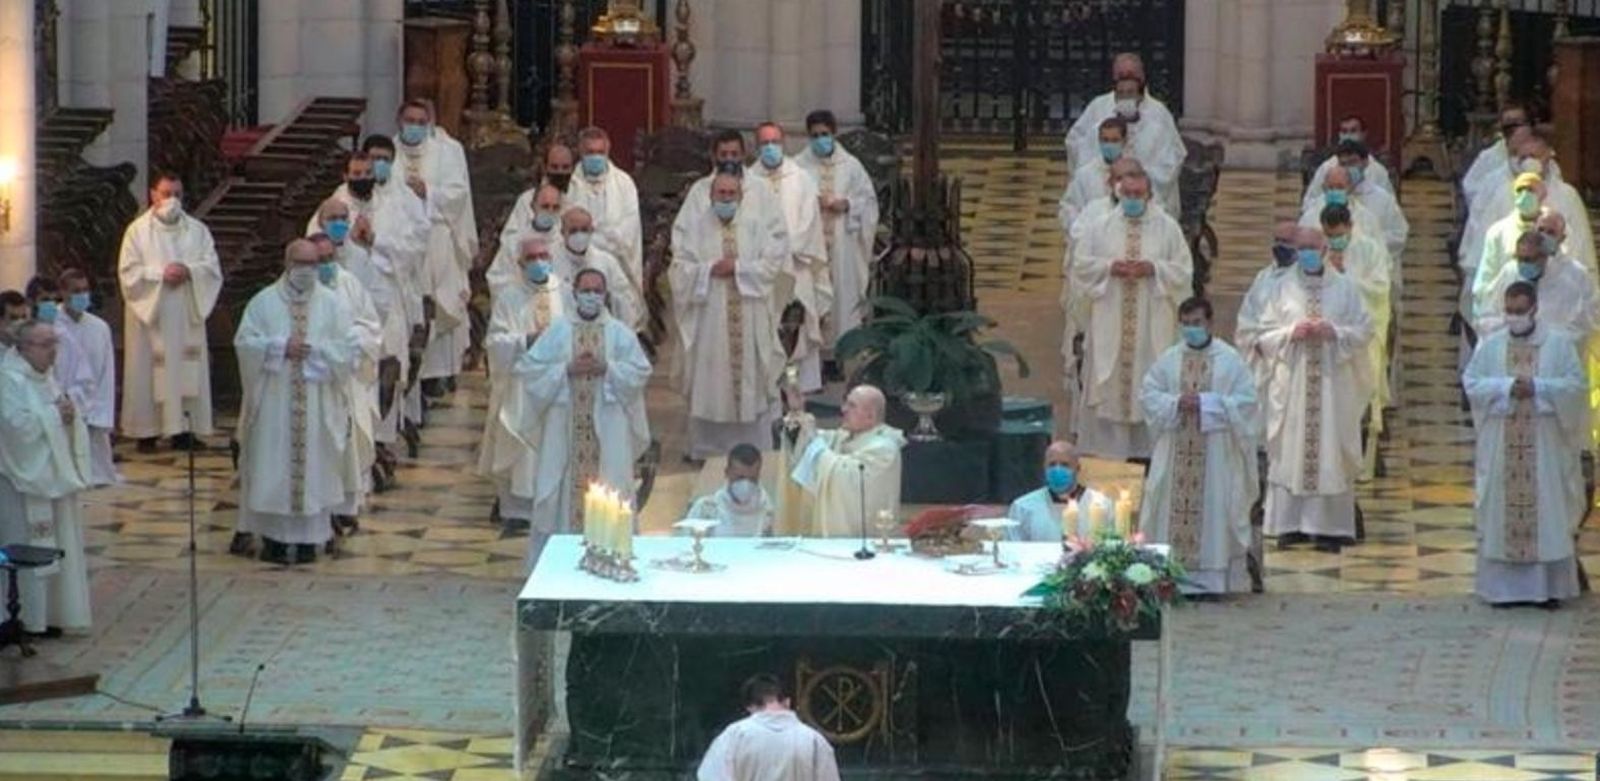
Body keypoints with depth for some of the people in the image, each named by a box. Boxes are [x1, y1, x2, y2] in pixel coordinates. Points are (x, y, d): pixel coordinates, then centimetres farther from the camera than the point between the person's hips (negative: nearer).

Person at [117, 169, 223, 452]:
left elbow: (213, 268, 5)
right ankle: (146, 431, 0)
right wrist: (160, 273, -16)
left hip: (186, 312, 3)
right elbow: (128, 271, -4)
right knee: (148, 371, -3)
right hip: (150, 312, -3)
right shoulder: (138, 230, 1)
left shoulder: (197, 230, 9)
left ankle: (183, 428, 3)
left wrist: (189, 271, -14)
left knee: (187, 370, -1)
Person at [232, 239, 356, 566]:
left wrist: (314, 350, -13)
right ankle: (273, 536, 6)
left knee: (313, 466, 1)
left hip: (317, 405, 1)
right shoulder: (264, 302, 4)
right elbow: (244, 342, -3)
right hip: (273, 402, -1)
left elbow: (349, 348, 1)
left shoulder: (331, 303, 5)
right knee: (272, 466, -1)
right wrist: (280, 347, -15)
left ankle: (308, 538, 6)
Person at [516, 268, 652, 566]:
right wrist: (566, 370, -12)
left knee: (610, 492, -1)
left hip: (607, 427, 1)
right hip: (566, 426, 0)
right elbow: (528, 367, 0)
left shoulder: (620, 333, 6)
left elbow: (641, 370, 2)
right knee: (563, 486, 0)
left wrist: (607, 368, -12)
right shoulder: (557, 331, 4)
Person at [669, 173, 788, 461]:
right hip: (708, 317, -1)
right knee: (709, 384, 1)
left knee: (751, 378, 2)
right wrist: (710, 270, -16)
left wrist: (737, 267, -12)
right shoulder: (693, 226, 4)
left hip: (749, 317, 1)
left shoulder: (757, 225, 6)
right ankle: (707, 449, 7)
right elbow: (681, 268, -2)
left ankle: (754, 446, 8)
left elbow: (771, 263, -2)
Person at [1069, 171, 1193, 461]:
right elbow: (1081, 264, 3)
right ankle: (1104, 447, 7)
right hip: (1109, 324, 1)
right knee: (1107, 381, 1)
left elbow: (1184, 271, 1)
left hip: (1152, 325, -1)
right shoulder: (1103, 227, 6)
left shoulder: (1167, 228, 3)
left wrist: (1153, 269, -15)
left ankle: (1148, 448, 5)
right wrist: (1110, 267, -13)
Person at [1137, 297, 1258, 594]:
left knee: (1214, 511, -2)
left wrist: (1205, 403, -15)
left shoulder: (1230, 360, -2)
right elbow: (1148, 394, 5)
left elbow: (1246, 401, -6)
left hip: (1217, 455, -3)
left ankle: (1216, 578, 1)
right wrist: (1176, 403, -13)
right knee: (1175, 508, 1)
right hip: (1176, 454, 3)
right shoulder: (1169, 359, 7)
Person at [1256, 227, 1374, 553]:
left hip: (1333, 383, 0)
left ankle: (1329, 527, -1)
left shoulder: (1344, 288, 7)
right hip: (1291, 384, 0)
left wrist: (1334, 332, -12)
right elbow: (1265, 335, 6)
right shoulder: (1283, 288, 7)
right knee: (1291, 451, -2)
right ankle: (1289, 525, 1)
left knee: (1331, 450, -3)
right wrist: (1292, 333, -12)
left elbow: (1364, 330, 4)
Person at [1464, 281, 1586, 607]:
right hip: (1501, 447, 1)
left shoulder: (1560, 343, 2)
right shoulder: (1490, 345, 7)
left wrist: (1537, 388, -15)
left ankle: (1550, 587, 3)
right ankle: (1503, 585, 5)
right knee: (1502, 511, 0)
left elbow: (1576, 384, -3)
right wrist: (1507, 388, -13)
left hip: (1546, 447, -1)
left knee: (1548, 512, -1)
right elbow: (1472, 383, 1)